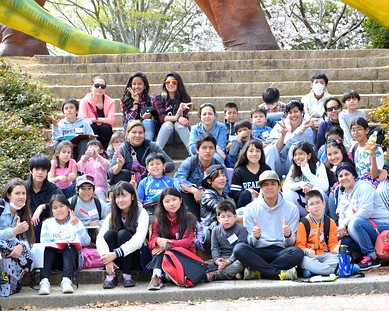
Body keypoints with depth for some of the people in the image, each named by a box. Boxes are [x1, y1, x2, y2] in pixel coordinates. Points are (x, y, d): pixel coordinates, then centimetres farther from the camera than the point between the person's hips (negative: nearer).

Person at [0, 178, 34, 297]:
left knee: (27, 260, -25)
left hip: (12, 249, 6)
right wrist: (15, 231, -25)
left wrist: (21, 246, -22)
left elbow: (26, 239, 2)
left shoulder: (21, 214, 12)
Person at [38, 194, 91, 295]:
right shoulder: (47, 223, 16)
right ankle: (44, 281, -48)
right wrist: (53, 245, -17)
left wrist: (78, 225, -12)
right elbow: (43, 243, 3)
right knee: (47, 248, -30)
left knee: (70, 247, -32)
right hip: (53, 260, 1)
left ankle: (66, 280, -50)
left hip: (71, 257, -1)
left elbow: (86, 242, 0)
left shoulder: (75, 222, 14)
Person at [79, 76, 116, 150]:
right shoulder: (85, 101, -7)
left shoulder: (110, 102, -3)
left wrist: (95, 119, -22)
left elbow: (112, 120, -18)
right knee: (93, 127, -31)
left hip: (105, 131, 1)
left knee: (106, 127, -29)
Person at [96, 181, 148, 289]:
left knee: (123, 233, -27)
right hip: (114, 260, 3)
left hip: (134, 258, -3)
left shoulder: (142, 213, -10)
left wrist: (115, 254, -34)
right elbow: (100, 238, -14)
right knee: (110, 233, -23)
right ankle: (111, 275, -22)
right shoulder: (111, 216, 0)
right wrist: (108, 259, -32)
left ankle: (127, 275, -20)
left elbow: (138, 240, -24)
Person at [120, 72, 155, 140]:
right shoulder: (124, 100, 0)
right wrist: (135, 102, -12)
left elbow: (154, 119, -3)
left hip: (147, 130, 1)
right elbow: (129, 120, -11)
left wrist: (148, 116, -26)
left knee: (147, 121, -31)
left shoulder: (151, 100, 3)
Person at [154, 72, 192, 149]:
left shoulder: (185, 98, -1)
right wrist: (176, 118, -29)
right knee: (168, 124, -31)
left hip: (181, 129, 0)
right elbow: (160, 117, -12)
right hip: (164, 128, 0)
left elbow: (184, 119, -9)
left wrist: (181, 110, -32)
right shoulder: (159, 98, 0)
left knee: (179, 124, -31)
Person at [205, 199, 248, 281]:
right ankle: (232, 274, -37)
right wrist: (217, 260, -16)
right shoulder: (216, 230, 12)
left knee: (240, 264, -38)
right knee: (205, 265, -22)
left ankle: (216, 274, -45)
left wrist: (229, 261, -23)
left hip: (235, 258, -4)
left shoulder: (241, 229, -1)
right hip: (221, 259, 4)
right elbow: (214, 248, 5)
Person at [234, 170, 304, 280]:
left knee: (297, 252, -32)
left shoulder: (291, 208, 7)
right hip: (258, 252, 0)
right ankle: (279, 273, -29)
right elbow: (250, 242, 4)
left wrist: (288, 235, -19)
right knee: (239, 248, -30)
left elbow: (290, 243, 4)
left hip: (280, 252, 0)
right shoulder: (251, 209, 7)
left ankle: (257, 271, -25)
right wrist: (255, 237, -20)